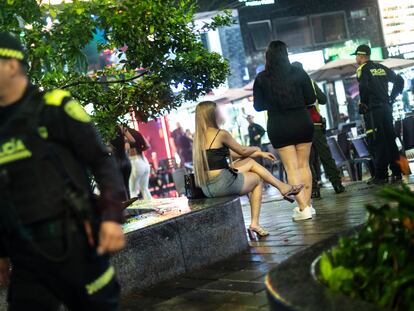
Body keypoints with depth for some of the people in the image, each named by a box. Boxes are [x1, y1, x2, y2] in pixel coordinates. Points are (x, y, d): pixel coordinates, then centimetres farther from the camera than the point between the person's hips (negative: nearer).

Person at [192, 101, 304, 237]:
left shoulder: (200, 136, 14)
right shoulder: (221, 134, -11)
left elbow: (232, 154, 20)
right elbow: (243, 151, 4)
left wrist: (259, 154, 24)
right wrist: (256, 149, 28)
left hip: (207, 188, 8)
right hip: (223, 184, -8)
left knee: (250, 162, 21)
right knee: (257, 179, 21)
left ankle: (284, 188, 28)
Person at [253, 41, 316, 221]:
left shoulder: (261, 79, -4)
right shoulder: (299, 73, -3)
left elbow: (258, 106, 2)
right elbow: (311, 99, 1)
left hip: (278, 127, -1)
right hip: (302, 123, 1)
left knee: (291, 168, 1)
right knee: (304, 164, 12)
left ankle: (303, 208, -4)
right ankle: (307, 204, 16)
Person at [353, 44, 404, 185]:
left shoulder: (362, 69, -4)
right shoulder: (381, 68, 16)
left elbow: (364, 87, -20)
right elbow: (399, 80, 13)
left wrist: (363, 104, -6)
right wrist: (391, 98, 13)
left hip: (372, 111, -7)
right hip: (386, 108, 7)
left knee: (377, 143, -6)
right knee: (390, 140, 9)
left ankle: (381, 175, -5)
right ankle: (396, 173, 10)